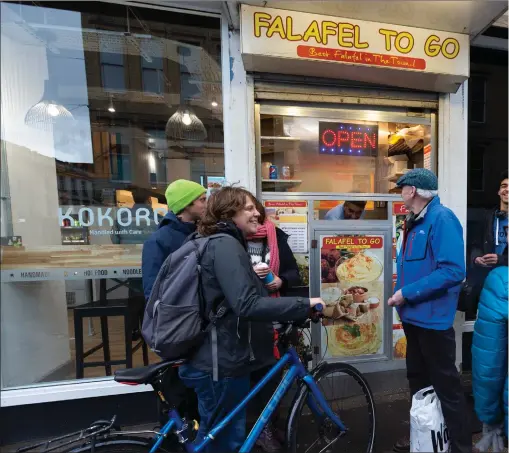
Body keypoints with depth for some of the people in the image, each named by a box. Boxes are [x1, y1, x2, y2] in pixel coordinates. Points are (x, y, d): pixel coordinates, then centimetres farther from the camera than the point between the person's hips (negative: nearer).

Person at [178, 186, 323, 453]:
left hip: (225, 358, 10)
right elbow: (247, 305, -32)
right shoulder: (226, 244, -22)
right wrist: (305, 305, -28)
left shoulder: (225, 243, 11)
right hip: (221, 362, -10)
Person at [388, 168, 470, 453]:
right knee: (418, 380, 22)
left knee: (446, 385, 8)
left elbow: (453, 270, -26)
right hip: (414, 316, 9)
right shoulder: (416, 221, 9)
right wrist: (402, 295, 8)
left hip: (432, 318, -9)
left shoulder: (441, 218, -17)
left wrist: (407, 293, -23)